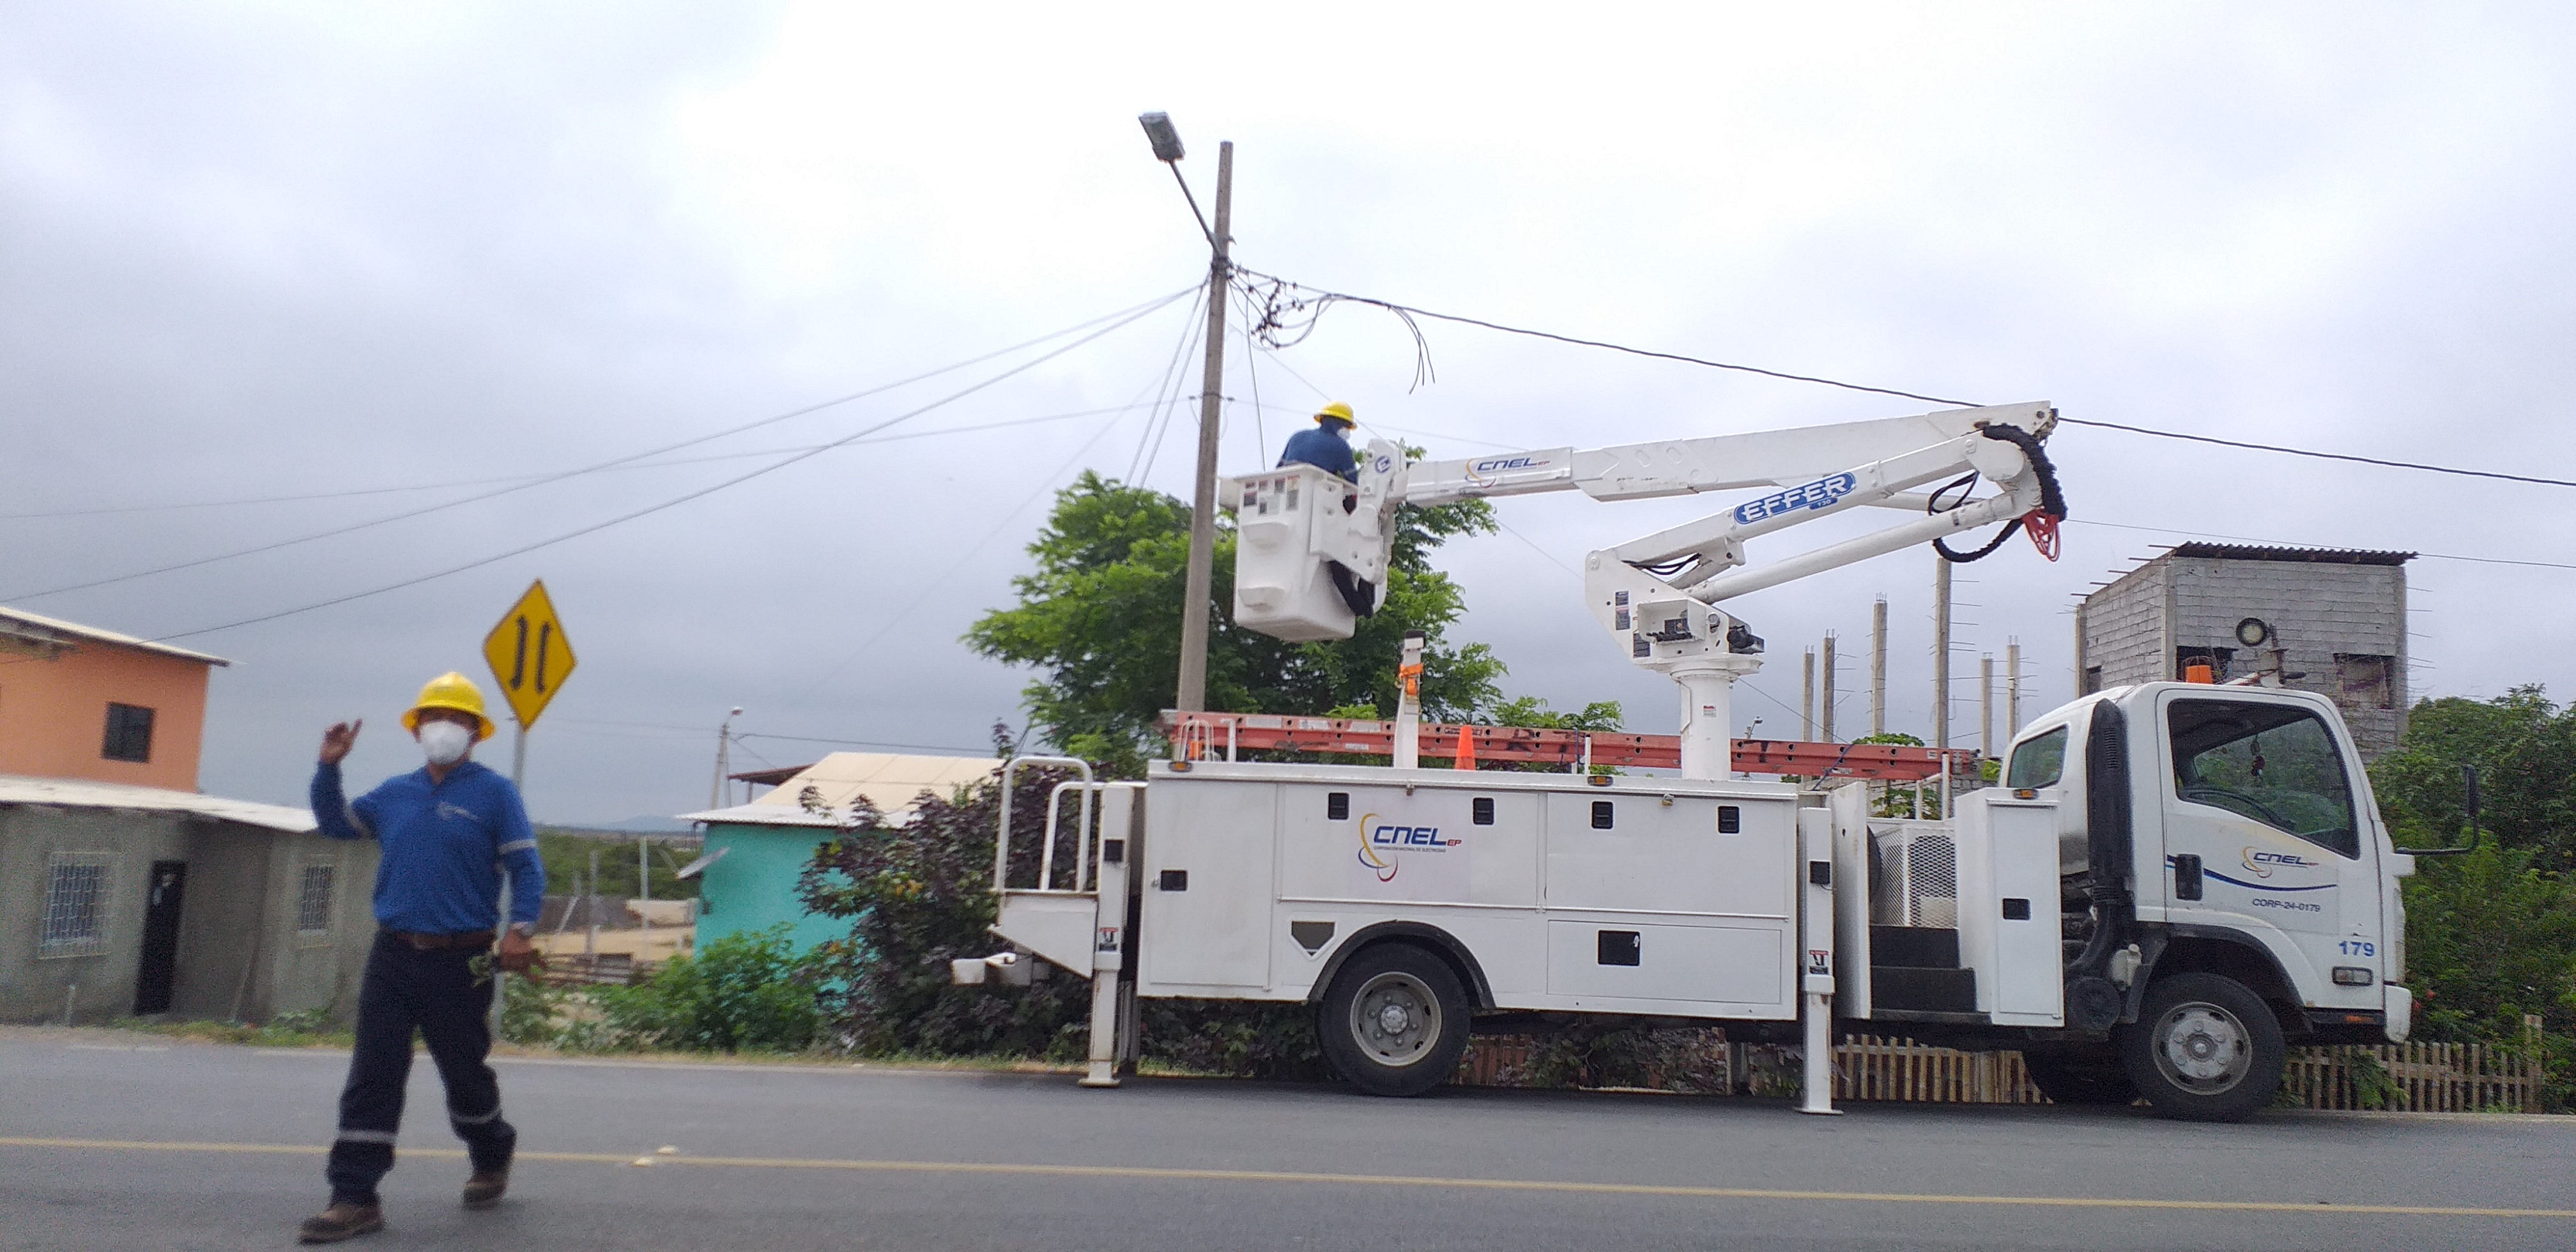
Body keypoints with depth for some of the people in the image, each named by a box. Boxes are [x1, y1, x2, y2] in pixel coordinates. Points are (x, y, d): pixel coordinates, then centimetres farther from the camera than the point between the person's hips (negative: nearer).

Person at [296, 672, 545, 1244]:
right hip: (393, 956, 4)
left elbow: (527, 867, -7)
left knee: (466, 1075, 10)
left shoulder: (494, 793, -3)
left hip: (462, 962, -4)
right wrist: (329, 767, 10)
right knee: (372, 1077, -1)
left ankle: (492, 1159, 35)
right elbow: (334, 821, 25)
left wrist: (520, 930, -20)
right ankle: (355, 1197, 1)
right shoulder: (395, 793, 12)